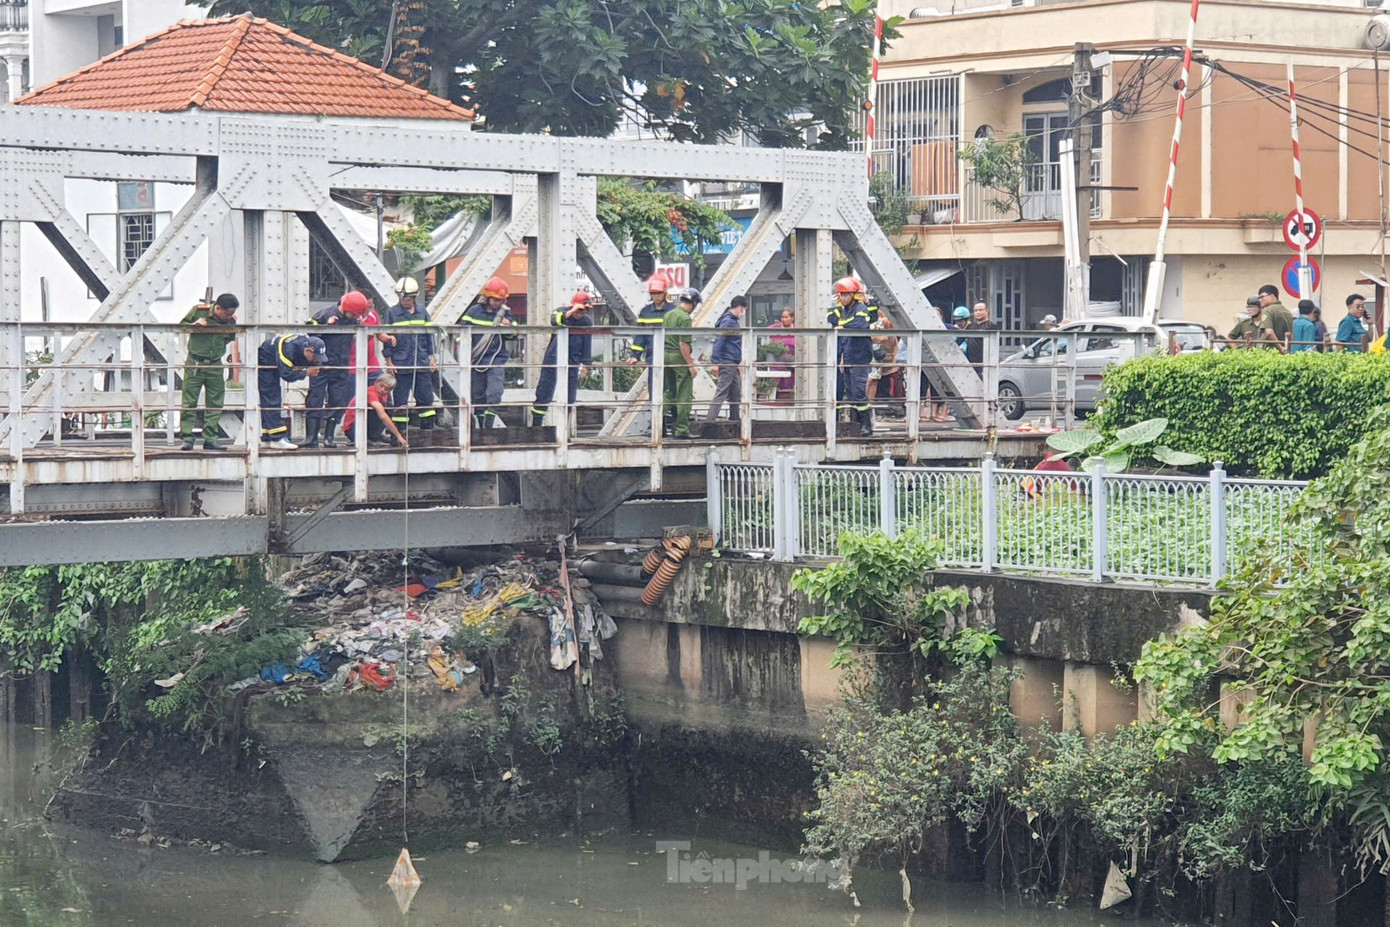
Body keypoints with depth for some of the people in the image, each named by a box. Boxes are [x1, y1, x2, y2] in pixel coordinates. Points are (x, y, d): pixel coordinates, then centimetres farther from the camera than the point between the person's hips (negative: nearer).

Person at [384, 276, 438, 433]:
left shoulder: (422, 312, 8)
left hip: (422, 363, 3)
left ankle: (428, 430, 14)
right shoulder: (392, 313, -1)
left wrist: (432, 358, 11)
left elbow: (429, 335, 14)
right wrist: (389, 361, -4)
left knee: (426, 397, 5)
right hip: (401, 364, -3)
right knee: (400, 400, 0)